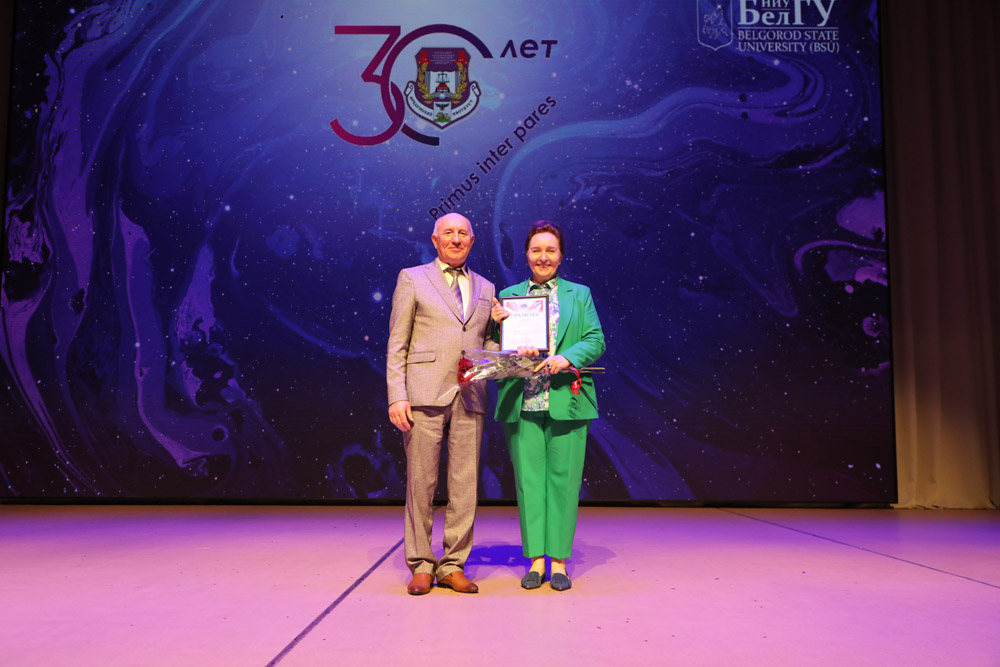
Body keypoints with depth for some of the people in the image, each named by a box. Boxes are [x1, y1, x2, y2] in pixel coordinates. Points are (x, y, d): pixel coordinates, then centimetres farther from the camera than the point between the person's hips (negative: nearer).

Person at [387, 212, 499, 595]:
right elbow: (397, 344, 3)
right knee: (421, 483, 1)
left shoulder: (485, 288, 19)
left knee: (465, 484, 3)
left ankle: (453, 566, 15)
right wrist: (397, 396, -7)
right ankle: (421, 566, 15)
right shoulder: (412, 279, 9)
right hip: (424, 395, -3)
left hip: (470, 397, 3)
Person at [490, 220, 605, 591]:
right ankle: (535, 560, 12)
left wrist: (565, 359, -13)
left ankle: (559, 561, 10)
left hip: (566, 400, 0)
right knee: (528, 479, 2)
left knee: (563, 478, 0)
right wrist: (498, 326, -6)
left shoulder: (580, 295, 13)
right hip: (522, 402, 1)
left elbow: (595, 341, 4)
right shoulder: (508, 296, 15)